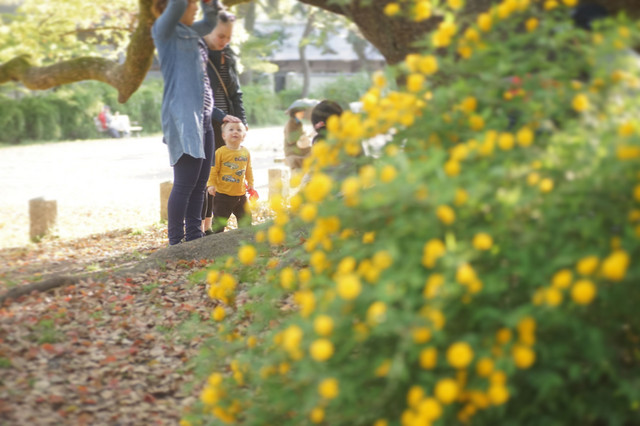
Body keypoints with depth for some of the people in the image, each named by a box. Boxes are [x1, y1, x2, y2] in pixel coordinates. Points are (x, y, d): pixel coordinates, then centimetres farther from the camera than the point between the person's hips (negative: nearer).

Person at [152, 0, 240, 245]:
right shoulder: (165, 30, -5)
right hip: (183, 118, -9)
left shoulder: (190, 32, 18)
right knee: (185, 184, -8)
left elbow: (210, 20, 35)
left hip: (202, 119, 9)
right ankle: (176, 242, -2)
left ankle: (194, 236, 18)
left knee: (200, 183, 11)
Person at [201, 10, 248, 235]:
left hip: (223, 125, 7)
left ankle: (207, 227, 16)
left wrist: (241, 122, 10)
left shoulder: (227, 56, 13)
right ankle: (198, 230, -2)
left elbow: (235, 92, 19)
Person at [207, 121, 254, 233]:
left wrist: (250, 183, 17)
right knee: (219, 220, -1)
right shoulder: (220, 152, -10)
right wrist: (211, 184, -17)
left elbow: (248, 169, 18)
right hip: (223, 194, -5)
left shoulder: (245, 152, 6)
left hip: (240, 194, 5)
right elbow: (213, 169, -9)